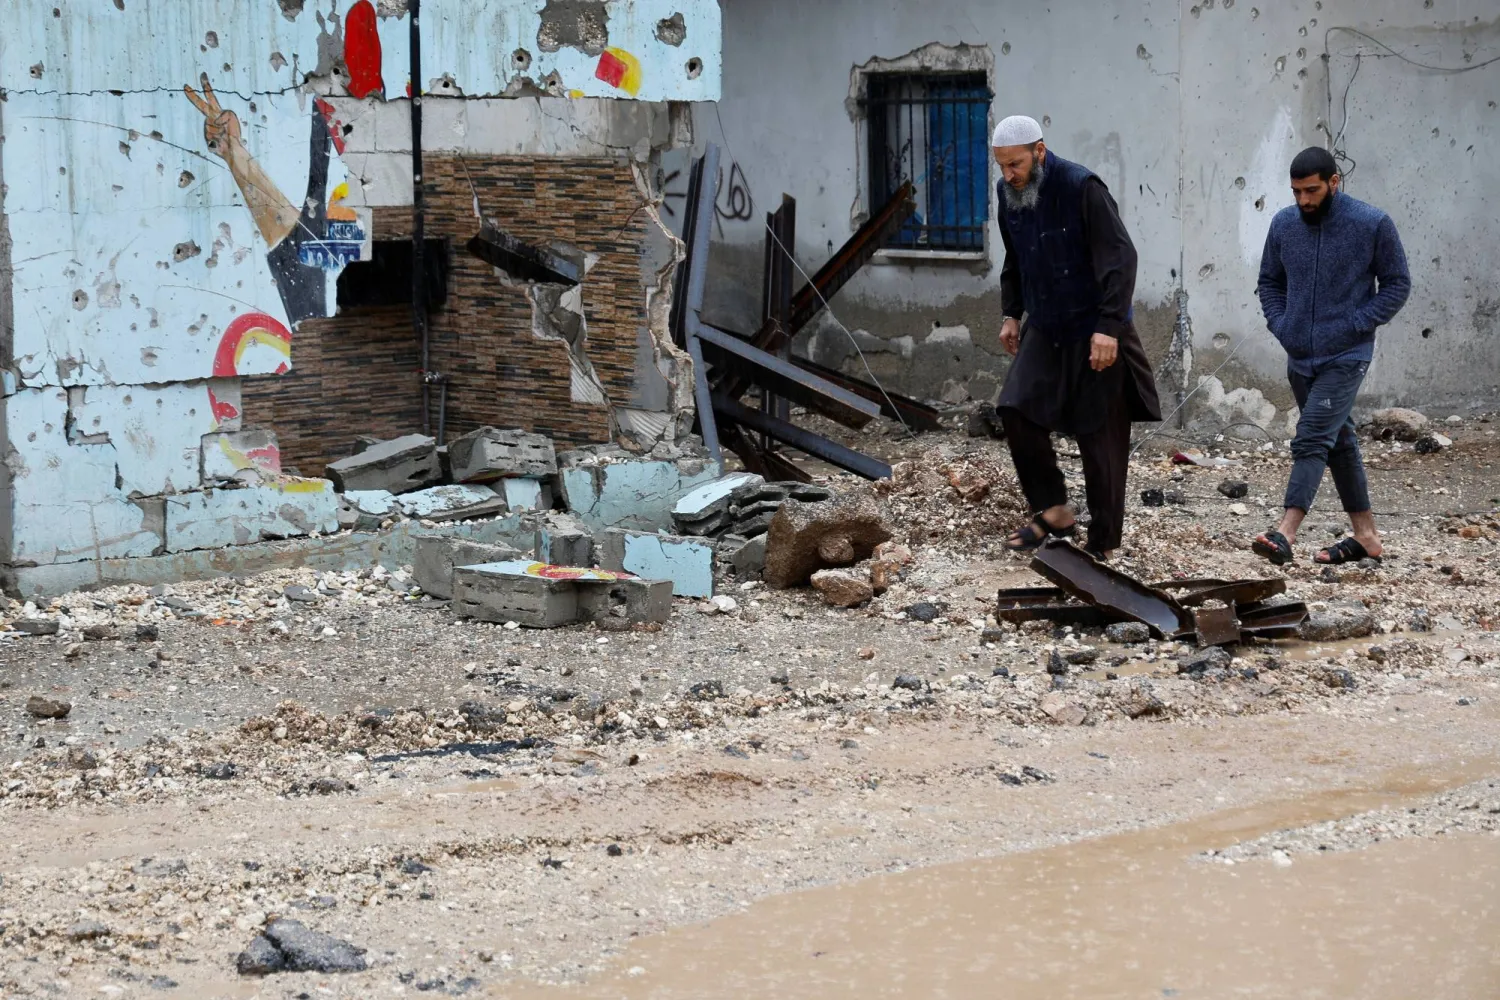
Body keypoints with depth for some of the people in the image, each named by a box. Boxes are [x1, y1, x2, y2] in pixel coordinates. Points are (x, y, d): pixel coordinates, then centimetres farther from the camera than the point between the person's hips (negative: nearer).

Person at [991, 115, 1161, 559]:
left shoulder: (1082, 189, -20)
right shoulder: (1009, 194, 2)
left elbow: (1120, 259, -23)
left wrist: (1109, 328, -27)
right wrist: (1011, 314, 14)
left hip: (1096, 333, -6)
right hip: (1045, 330, 7)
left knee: (1100, 436, -1)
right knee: (1016, 408, -9)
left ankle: (1103, 544, 8)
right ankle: (1053, 512, 4)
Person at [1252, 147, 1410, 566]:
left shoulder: (1373, 225, -9)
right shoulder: (1284, 224, 3)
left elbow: (1397, 284, -1)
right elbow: (1270, 281, 17)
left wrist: (1355, 325, -11)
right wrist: (1280, 324, 2)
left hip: (1345, 358, -6)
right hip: (1299, 357, 6)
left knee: (1312, 440, -17)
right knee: (1339, 442, 13)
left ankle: (1286, 533, -25)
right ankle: (1366, 536, 20)